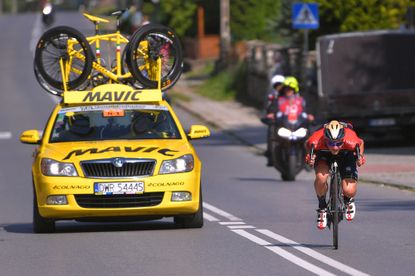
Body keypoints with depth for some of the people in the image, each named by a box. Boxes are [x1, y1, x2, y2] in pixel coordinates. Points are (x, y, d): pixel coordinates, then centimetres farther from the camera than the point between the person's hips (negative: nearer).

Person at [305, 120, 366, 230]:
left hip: (346, 155, 0)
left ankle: (348, 201, 23)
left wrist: (360, 157, -28)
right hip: (323, 154, 0)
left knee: (349, 191, -17)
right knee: (321, 177, -32)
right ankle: (322, 208, -3)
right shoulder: (316, 141, -38)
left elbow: (361, 143, -13)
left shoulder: (350, 141, -39)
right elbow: (308, 145, -12)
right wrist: (310, 156, -29)